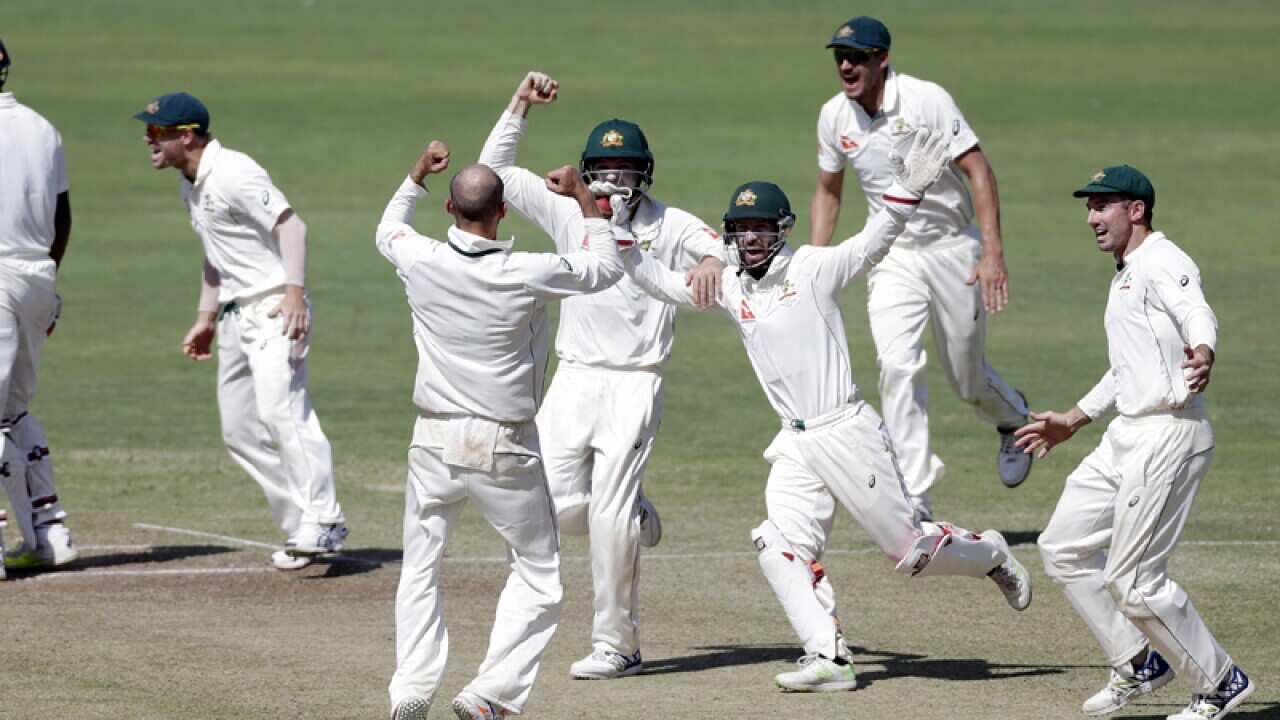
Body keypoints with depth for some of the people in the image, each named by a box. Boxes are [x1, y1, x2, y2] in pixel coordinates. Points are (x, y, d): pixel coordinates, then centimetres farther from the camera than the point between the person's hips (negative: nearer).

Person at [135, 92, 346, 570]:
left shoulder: (233, 173, -15)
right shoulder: (190, 186, 15)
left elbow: (290, 224, -22)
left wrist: (295, 291, -31)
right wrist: (206, 318, 23)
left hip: (274, 307, -10)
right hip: (236, 315, 10)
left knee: (280, 408, -25)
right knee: (239, 429, 8)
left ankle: (322, 523, -28)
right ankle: (301, 530, 13)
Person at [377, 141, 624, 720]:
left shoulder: (421, 261, -8)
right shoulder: (526, 275, -16)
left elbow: (388, 231, 18)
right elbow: (606, 267, 1)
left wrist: (417, 175, 27)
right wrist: (582, 200, 10)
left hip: (433, 441, 3)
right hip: (505, 448, -3)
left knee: (419, 571, 16)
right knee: (539, 577, 9)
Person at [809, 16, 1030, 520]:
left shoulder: (926, 100, -17)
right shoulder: (834, 117, -2)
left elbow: (977, 170, -17)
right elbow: (828, 191, 13)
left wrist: (993, 251, -24)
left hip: (952, 250, -3)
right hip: (891, 260, 3)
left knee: (968, 380, 7)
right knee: (897, 366, -18)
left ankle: (1014, 419, 45)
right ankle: (915, 502, -20)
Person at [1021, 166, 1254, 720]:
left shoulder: (1161, 263, -11)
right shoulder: (1126, 275, 21)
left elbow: (1196, 313, -33)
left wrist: (1202, 354, -55)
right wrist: (1074, 420, 36)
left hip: (1169, 436, -10)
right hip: (1126, 438, 10)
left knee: (1134, 580, -9)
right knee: (1063, 549, 12)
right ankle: (1141, 663, 20)